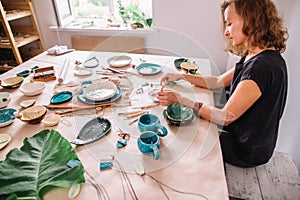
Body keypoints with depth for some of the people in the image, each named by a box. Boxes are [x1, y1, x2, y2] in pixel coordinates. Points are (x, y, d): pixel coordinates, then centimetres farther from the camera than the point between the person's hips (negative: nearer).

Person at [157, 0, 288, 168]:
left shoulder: (264, 66, -30)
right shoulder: (254, 58, 1)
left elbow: (225, 117, -30)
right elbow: (219, 82, 8)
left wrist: (180, 100, -25)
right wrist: (181, 76, 4)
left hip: (248, 150, -8)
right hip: (242, 137, 8)